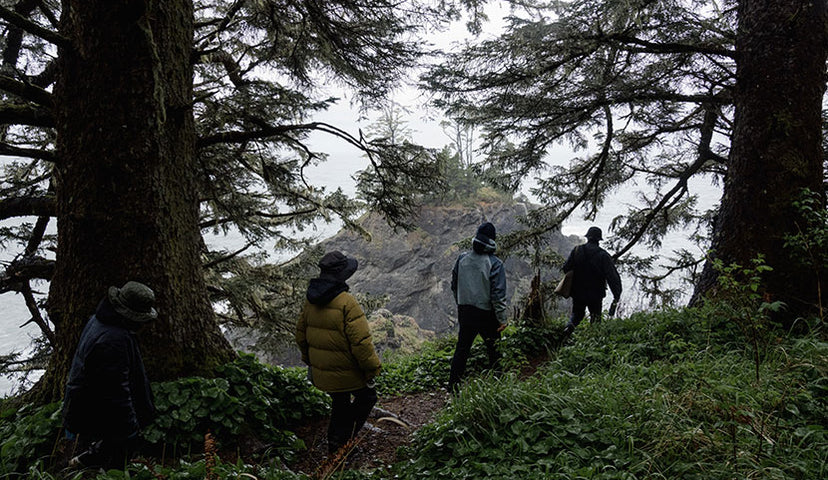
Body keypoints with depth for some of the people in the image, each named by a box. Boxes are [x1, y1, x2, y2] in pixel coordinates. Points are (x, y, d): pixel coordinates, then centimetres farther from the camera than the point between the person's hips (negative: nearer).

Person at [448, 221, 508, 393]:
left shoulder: (462, 259, -1)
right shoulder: (495, 264, -16)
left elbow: (454, 286, 10)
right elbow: (498, 294, -17)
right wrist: (502, 319, -10)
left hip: (464, 312, 4)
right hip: (486, 314, -4)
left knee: (462, 348, 13)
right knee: (493, 349, 15)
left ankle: (453, 385, 14)